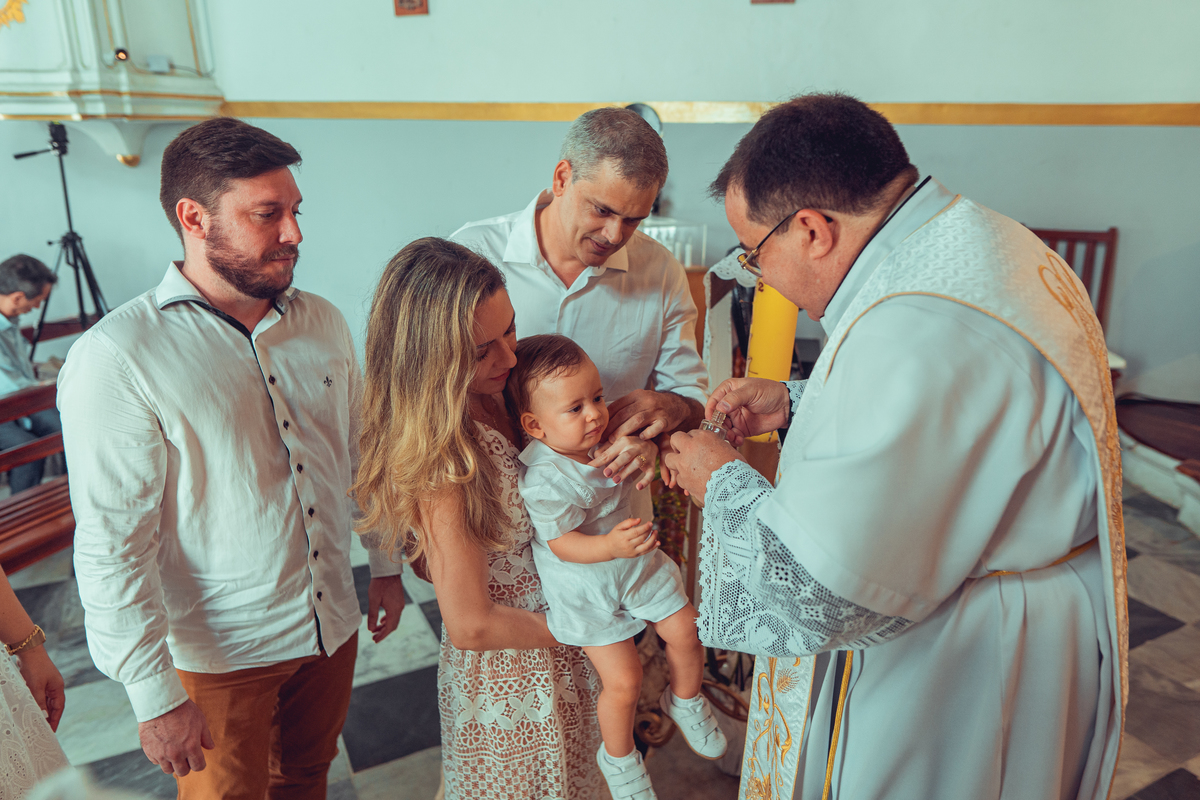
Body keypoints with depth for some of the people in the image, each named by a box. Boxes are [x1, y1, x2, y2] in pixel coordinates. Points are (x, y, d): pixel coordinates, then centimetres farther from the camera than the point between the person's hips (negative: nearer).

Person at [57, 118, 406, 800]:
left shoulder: (322, 321, -1)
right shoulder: (115, 359, -18)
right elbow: (112, 544, -18)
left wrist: (387, 564, 11)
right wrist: (155, 692, -16)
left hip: (333, 624, 5)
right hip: (219, 654, -4)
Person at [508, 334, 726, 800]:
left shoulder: (601, 437, -9)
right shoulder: (543, 480, -29)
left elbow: (639, 442, 10)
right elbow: (563, 544, -27)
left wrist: (643, 451, -15)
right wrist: (610, 546, -45)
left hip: (637, 564, 6)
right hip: (587, 592, -6)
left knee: (685, 633, 9)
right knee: (623, 682, -3)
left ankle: (685, 701, 41)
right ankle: (618, 757, 29)